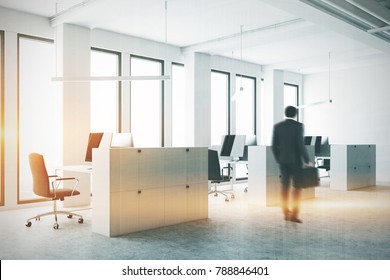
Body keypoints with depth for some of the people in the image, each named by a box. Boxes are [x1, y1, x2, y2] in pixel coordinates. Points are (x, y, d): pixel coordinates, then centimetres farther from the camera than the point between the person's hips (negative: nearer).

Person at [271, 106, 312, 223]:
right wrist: (307, 160, -9)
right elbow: (301, 145, -16)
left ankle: (286, 213, 13)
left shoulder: (277, 126, 3)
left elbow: (274, 145, 3)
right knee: (296, 188, 1)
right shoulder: (298, 125, -9)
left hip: (283, 160, 4)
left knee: (285, 188, 9)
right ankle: (294, 215, -3)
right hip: (296, 160, -4)